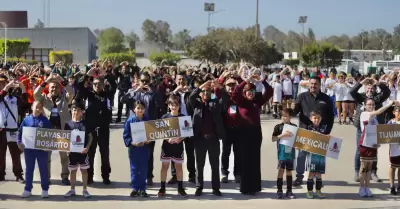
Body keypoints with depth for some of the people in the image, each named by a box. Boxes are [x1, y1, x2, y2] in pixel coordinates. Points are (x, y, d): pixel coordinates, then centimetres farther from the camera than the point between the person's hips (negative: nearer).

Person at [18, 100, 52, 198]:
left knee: (43, 169, 6)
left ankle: (45, 190, 15)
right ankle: (27, 189, 19)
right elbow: (21, 132, 3)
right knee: (29, 169, 10)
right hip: (29, 148, 1)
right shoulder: (26, 120, 0)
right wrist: (19, 142, -9)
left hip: (42, 149, -1)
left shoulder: (45, 120, -2)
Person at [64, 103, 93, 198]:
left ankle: (85, 190, 15)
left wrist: (87, 147, -12)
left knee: (84, 170, 6)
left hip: (83, 150, -1)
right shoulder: (68, 124, 1)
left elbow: (90, 136, 1)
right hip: (72, 151, 1)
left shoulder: (85, 123, -1)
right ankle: (72, 190, 22)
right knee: (73, 170, 11)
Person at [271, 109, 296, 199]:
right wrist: (282, 135, -20)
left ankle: (289, 190, 18)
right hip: (281, 153, -2)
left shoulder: (294, 127, 4)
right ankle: (279, 190, 4)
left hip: (291, 153, 2)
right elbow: (273, 139, -8)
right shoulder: (278, 126, -3)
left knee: (289, 171, 11)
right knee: (281, 170, -3)